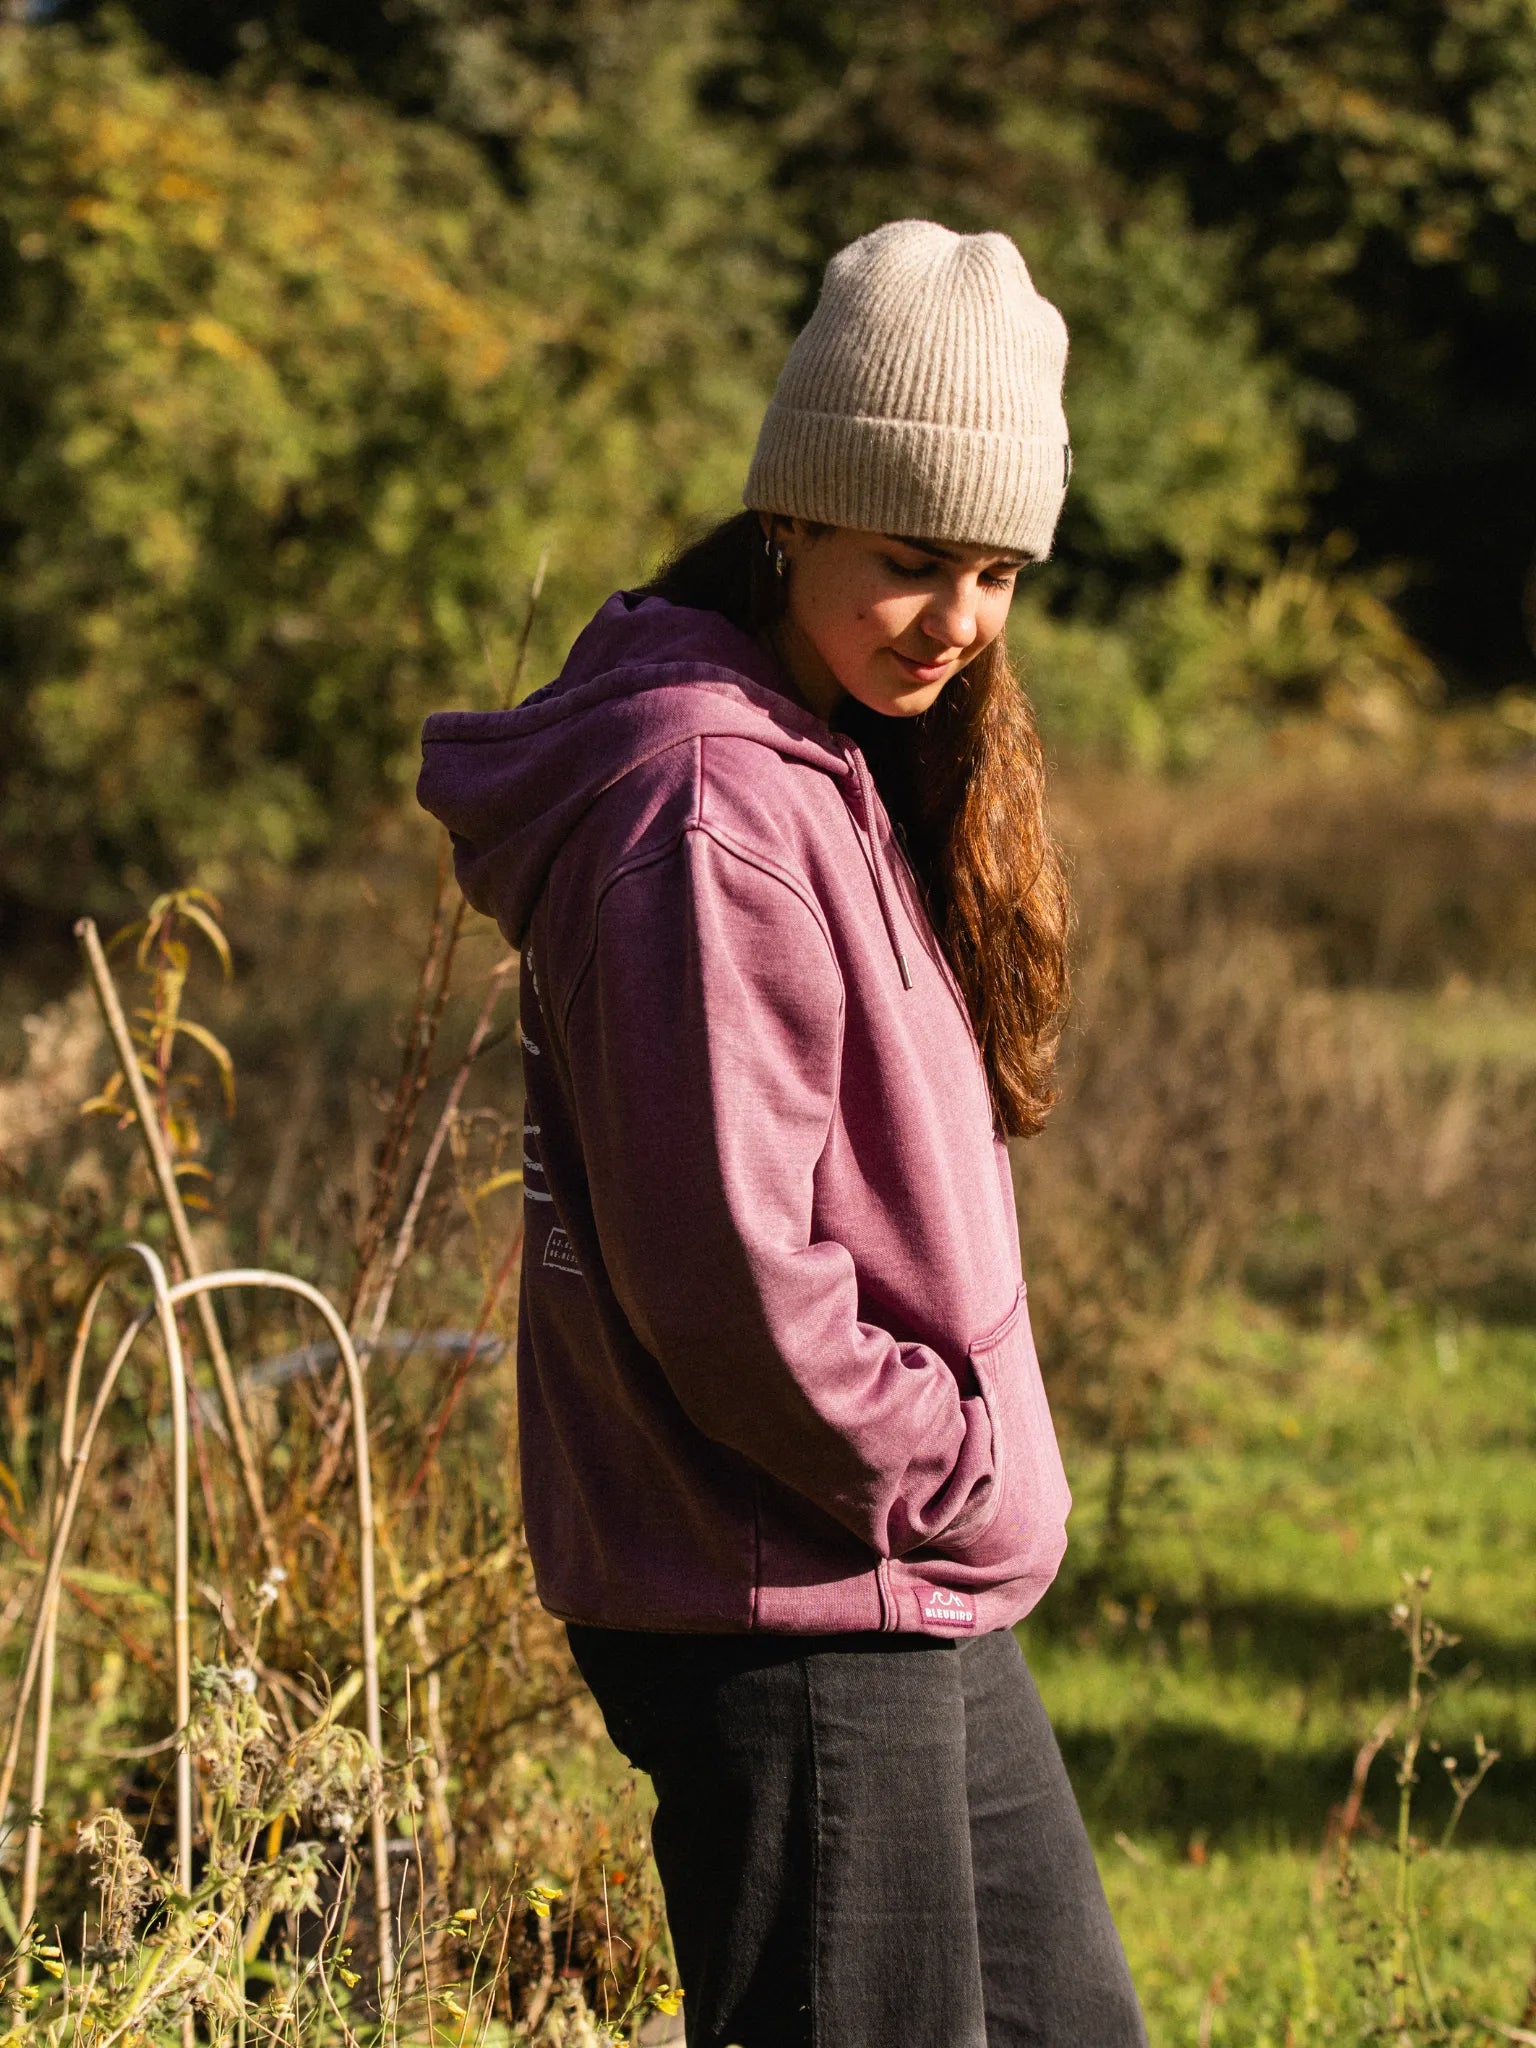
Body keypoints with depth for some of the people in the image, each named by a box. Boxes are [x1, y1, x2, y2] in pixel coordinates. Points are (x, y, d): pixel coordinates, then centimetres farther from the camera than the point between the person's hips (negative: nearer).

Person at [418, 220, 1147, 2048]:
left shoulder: (846, 768, 12)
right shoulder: (710, 804, -19)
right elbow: (726, 1265, -23)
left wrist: (972, 1473, 9)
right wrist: (954, 1473, -12)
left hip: (917, 1585, 10)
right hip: (788, 1596, -10)